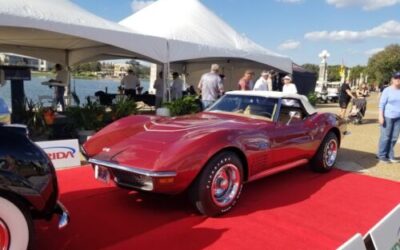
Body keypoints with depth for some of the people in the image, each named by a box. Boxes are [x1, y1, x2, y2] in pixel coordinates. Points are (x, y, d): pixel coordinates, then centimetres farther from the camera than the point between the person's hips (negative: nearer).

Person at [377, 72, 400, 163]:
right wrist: (381, 116, -14)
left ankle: (390, 156, 17)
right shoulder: (387, 90, -5)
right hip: (388, 117, -5)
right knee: (385, 137, -1)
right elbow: (382, 104, -7)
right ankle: (381, 155, 8)